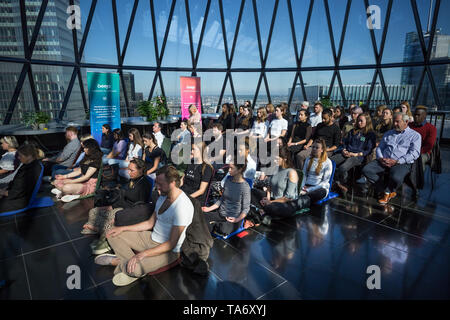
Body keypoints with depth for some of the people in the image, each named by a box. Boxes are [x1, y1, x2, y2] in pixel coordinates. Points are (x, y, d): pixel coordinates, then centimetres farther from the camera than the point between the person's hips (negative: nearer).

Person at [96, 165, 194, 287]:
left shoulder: (182, 206, -28)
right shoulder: (163, 196, 2)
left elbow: (171, 244, -26)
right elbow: (150, 223, 11)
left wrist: (143, 254, -29)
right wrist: (123, 228, 5)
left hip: (168, 250, -8)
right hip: (152, 238, 9)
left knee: (133, 269, -31)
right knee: (113, 235, 4)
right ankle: (130, 262, -5)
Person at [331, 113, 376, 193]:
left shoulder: (371, 134, 7)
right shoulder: (353, 131, 25)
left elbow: (368, 150, 0)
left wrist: (356, 154, -11)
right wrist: (344, 150, 7)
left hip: (358, 156, -6)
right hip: (346, 154, 6)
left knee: (343, 168, -36)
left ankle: (340, 182, -5)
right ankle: (339, 183, -9)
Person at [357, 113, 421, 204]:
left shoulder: (415, 135, 8)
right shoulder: (388, 134, 24)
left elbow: (414, 153, -5)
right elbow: (379, 148, 21)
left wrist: (396, 161, -17)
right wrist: (380, 158, -3)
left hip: (402, 163, -5)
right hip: (384, 161, 5)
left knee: (396, 178, -37)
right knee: (366, 170, -21)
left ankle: (387, 192, -2)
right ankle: (390, 190, -11)